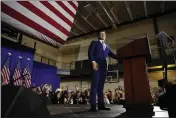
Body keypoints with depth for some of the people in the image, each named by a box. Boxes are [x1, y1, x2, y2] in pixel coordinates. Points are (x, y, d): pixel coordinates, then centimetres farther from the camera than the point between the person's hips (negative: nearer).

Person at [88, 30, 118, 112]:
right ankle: (93, 106, -10)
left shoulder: (107, 47, 29)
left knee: (101, 86, 3)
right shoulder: (94, 43, 15)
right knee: (95, 85, -11)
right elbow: (90, 52, 0)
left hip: (104, 66, 5)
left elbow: (112, 55, 16)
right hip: (96, 65, -5)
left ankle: (101, 105, 5)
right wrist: (93, 61, -16)